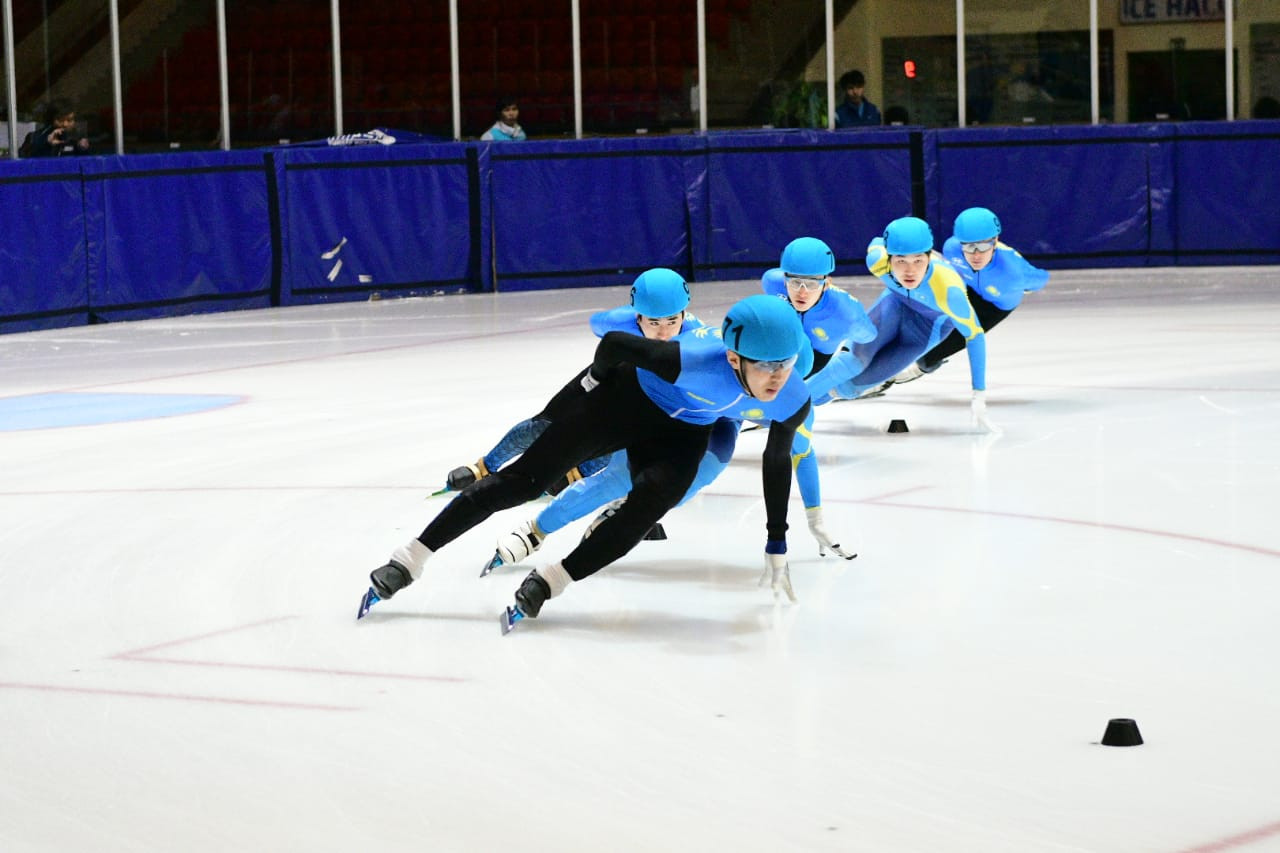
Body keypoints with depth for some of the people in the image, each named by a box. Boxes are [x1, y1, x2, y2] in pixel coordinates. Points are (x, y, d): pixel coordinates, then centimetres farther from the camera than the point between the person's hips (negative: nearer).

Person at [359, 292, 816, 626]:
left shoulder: (792, 403, -27)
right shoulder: (695, 361, -43)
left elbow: (777, 460, -5)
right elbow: (614, 341, -26)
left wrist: (777, 545, 4)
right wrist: (596, 378, -4)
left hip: (683, 434, 4)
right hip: (628, 396, -3)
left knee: (642, 513, -22)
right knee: (525, 477, -4)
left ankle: (547, 584, -4)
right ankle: (408, 561, 4)